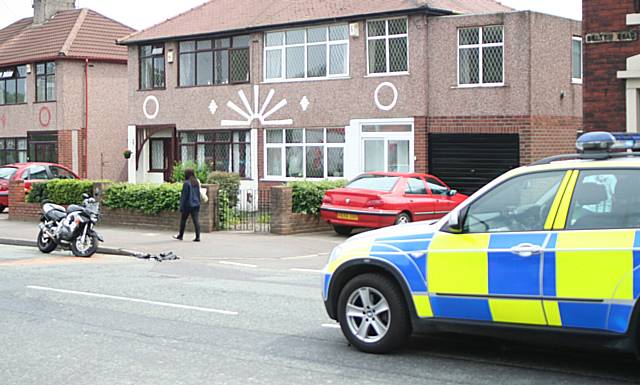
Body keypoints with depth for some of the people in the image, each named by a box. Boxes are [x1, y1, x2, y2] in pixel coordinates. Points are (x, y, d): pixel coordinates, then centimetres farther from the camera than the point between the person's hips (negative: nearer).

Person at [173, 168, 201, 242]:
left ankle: (180, 236, 23)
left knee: (183, 220, 11)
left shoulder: (186, 183, -13)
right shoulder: (197, 183, 6)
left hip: (187, 205, -5)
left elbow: (184, 196, -12)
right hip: (196, 205, 5)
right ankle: (198, 237, -5)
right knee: (196, 221, 1)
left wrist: (181, 207, -8)